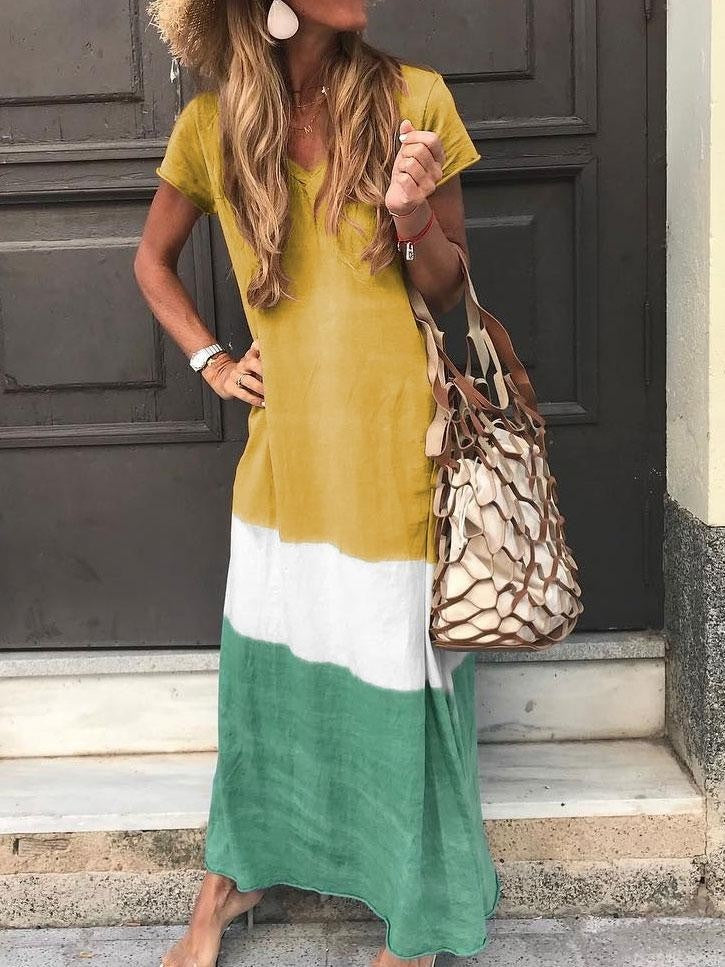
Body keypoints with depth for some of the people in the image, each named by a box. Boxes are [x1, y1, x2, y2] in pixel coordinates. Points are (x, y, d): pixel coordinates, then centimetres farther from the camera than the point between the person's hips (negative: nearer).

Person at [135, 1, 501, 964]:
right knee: (261, 667, 15)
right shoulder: (212, 126, 0)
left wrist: (416, 218, -18)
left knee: (402, 677, 7)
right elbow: (153, 258, 17)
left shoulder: (413, 98, -4)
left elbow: (449, 289, 2)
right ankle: (236, 873, 40)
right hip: (284, 448, 2)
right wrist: (211, 362, 6)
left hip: (397, 443, -2)